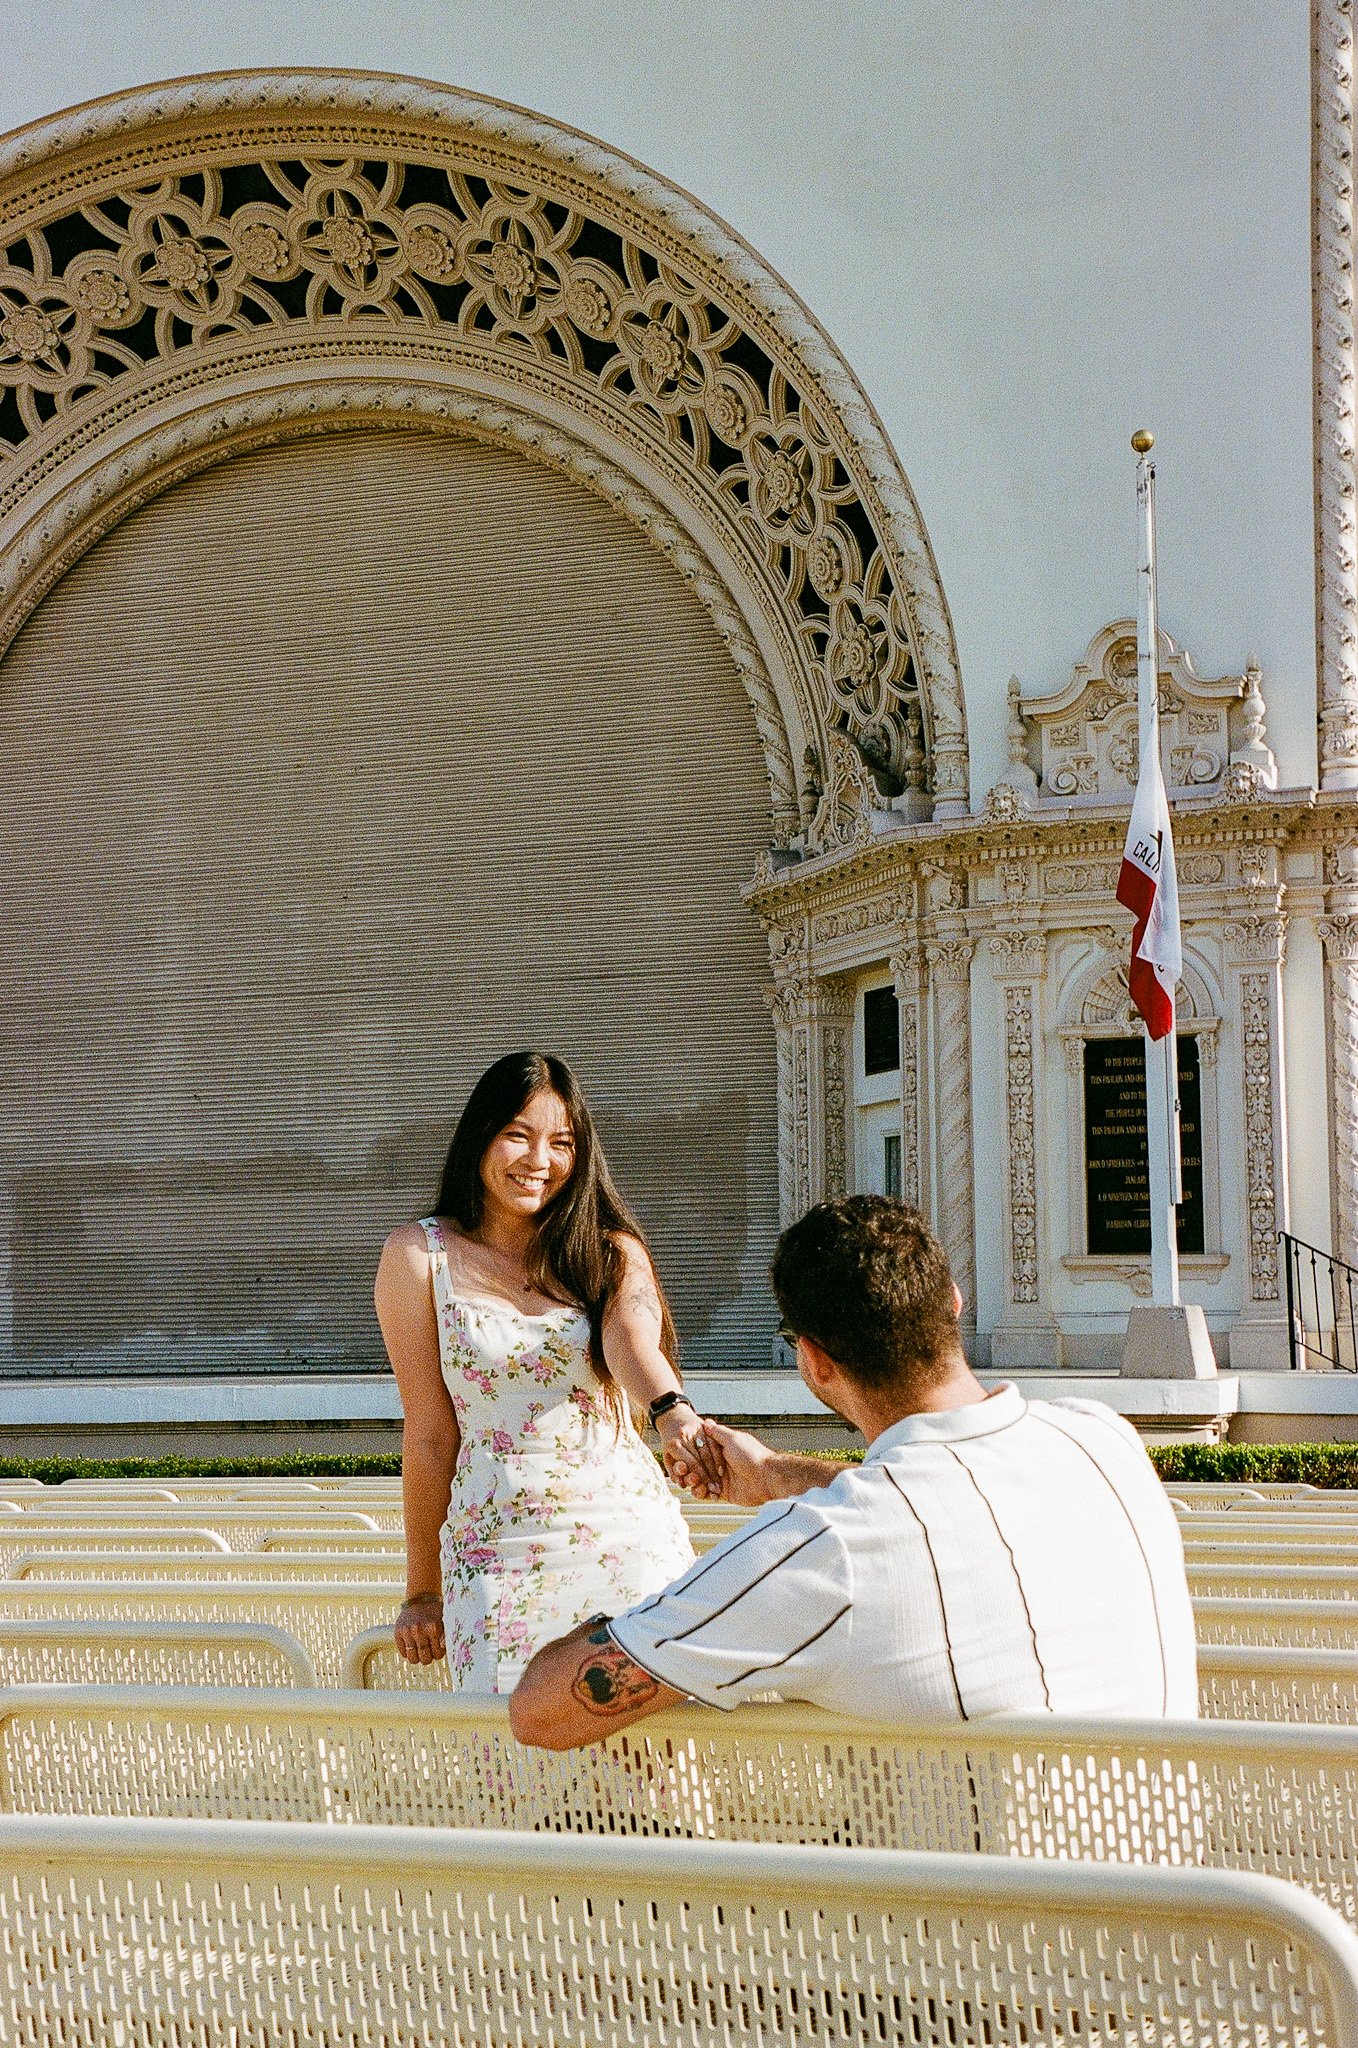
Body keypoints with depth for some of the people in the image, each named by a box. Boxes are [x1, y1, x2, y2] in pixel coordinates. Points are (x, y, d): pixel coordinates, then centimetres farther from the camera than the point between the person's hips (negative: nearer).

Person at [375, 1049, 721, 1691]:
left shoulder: (612, 1251, 7)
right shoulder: (419, 1255, 3)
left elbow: (632, 1339, -17)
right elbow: (430, 1433, 3)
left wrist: (672, 1411, -40)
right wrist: (422, 1591, 4)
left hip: (631, 1541, 1)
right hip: (498, 1550, -1)